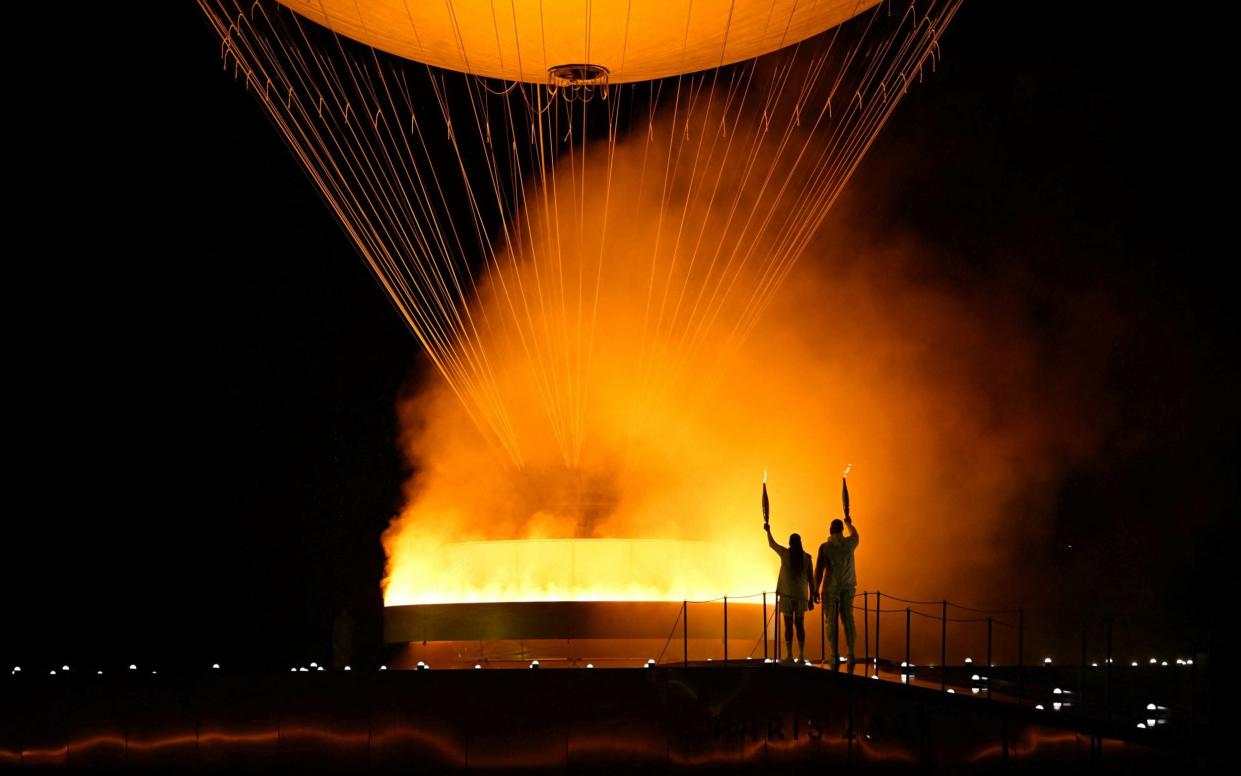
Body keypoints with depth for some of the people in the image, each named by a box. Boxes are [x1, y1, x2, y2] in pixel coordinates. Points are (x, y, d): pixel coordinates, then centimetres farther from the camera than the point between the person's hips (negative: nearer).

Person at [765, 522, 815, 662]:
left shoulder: (785, 554, -5)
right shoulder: (807, 557, 0)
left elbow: (772, 544, 14)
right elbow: (811, 579, 2)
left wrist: (768, 531, 31)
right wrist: (811, 598, 8)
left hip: (787, 594, -2)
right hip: (801, 595, 2)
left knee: (788, 625, 0)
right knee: (800, 625, 8)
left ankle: (789, 655, -4)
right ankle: (801, 655, 3)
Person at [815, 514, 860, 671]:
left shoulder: (825, 547, -9)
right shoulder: (849, 543, 2)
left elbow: (819, 570, -10)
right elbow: (855, 535, 28)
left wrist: (815, 591, -2)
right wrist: (849, 523, 48)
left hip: (831, 588, -3)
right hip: (847, 587, 3)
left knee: (832, 622, 1)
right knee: (848, 620, 7)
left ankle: (835, 657, -2)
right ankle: (851, 654, -2)